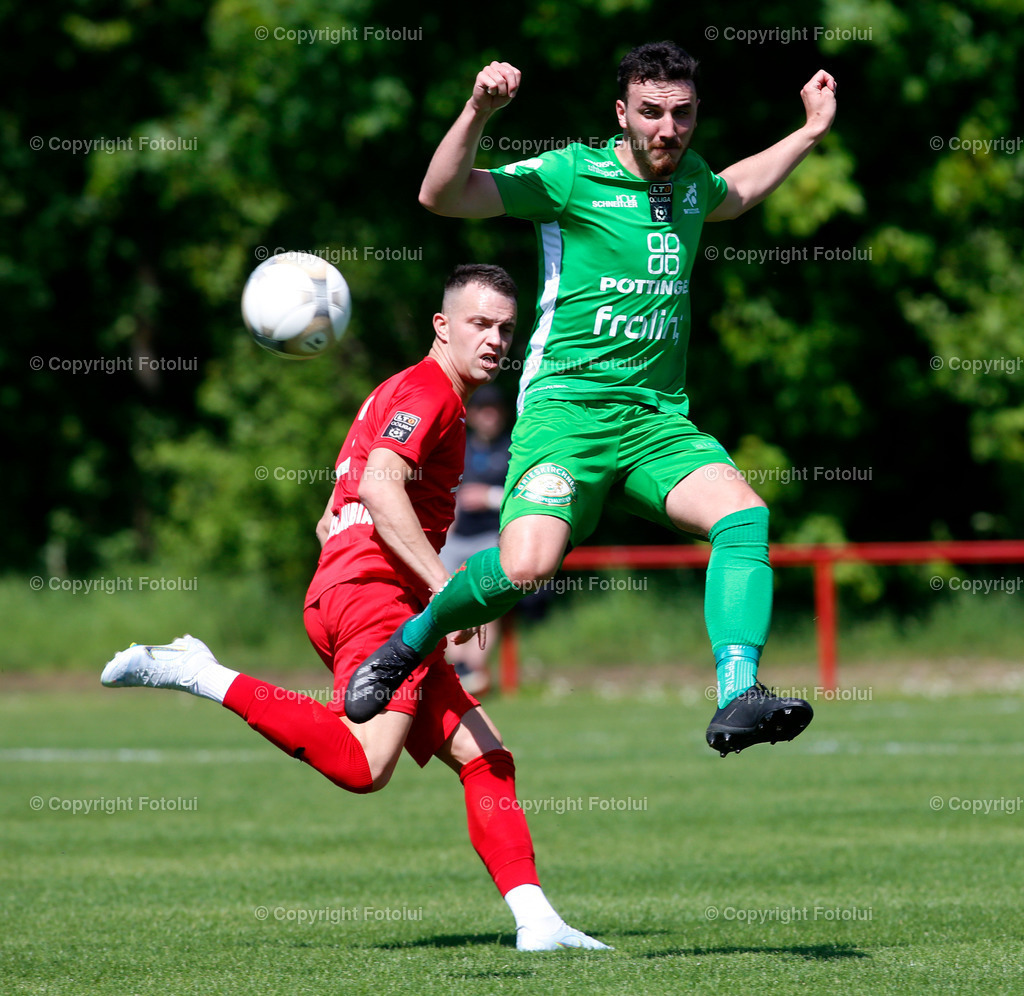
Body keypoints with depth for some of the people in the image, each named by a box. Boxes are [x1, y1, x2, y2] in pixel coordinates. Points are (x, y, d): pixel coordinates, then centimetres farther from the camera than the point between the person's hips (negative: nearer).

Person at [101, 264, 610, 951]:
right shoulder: (424, 391, -3)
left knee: (485, 756, 4)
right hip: (373, 592, -11)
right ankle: (201, 676, -20)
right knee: (362, 764, -28)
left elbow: (331, 523, 31)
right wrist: (443, 584, -24)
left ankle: (536, 920, -4)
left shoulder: (431, 398, 29)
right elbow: (378, 488, -21)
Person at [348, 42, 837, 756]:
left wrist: (811, 132, 37)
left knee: (743, 512, -24)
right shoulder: (572, 174, -3)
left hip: (659, 421, 5)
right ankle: (412, 639, 4)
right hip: (567, 408, -5)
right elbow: (442, 196, -11)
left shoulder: (691, 180, 16)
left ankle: (738, 700, -31)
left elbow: (733, 195, 43)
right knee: (527, 567, -26)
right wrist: (479, 112, -25)